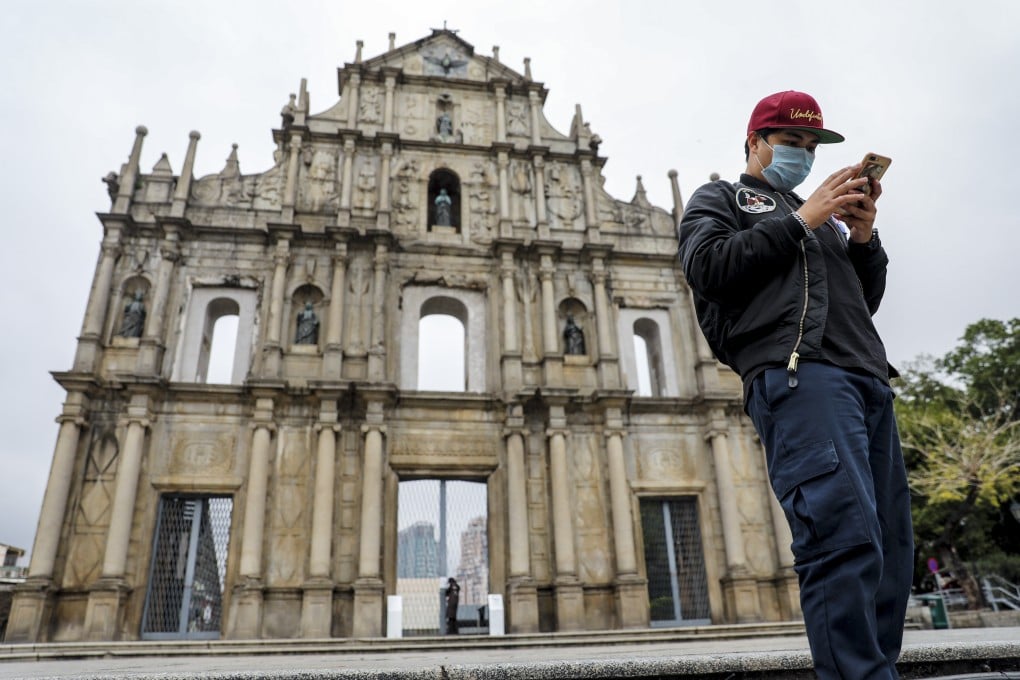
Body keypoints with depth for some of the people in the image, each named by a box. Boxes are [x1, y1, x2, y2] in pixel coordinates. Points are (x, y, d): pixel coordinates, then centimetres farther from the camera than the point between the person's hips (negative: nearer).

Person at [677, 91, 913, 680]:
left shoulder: (825, 218, 34)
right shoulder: (720, 199, 17)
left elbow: (866, 300, 28)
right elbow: (706, 267, -4)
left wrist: (865, 238, 10)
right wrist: (799, 220, -2)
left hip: (868, 378, 7)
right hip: (796, 372, -7)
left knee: (890, 549, 2)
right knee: (845, 534, -22)